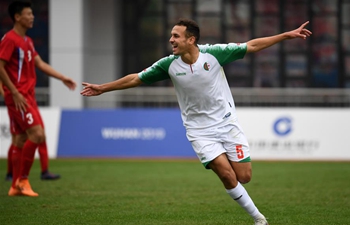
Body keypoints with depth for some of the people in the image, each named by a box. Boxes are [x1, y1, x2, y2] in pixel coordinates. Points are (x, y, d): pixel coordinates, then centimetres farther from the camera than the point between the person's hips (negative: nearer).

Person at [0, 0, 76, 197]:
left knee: (22, 139, 9)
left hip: (28, 96, 9)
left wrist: (63, 78, 9)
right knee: (37, 134, -16)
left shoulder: (28, 41, 18)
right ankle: (22, 180, -9)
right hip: (18, 96, -9)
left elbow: (40, 64, 17)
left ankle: (16, 186, 13)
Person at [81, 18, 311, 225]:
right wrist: (102, 88, 6)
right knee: (227, 174, -17)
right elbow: (136, 79, 3)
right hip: (200, 131, 0)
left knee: (244, 176, -7)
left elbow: (251, 46, -7)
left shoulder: (213, 53, -12)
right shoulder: (169, 64, -8)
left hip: (227, 124, 0)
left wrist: (287, 35, -9)